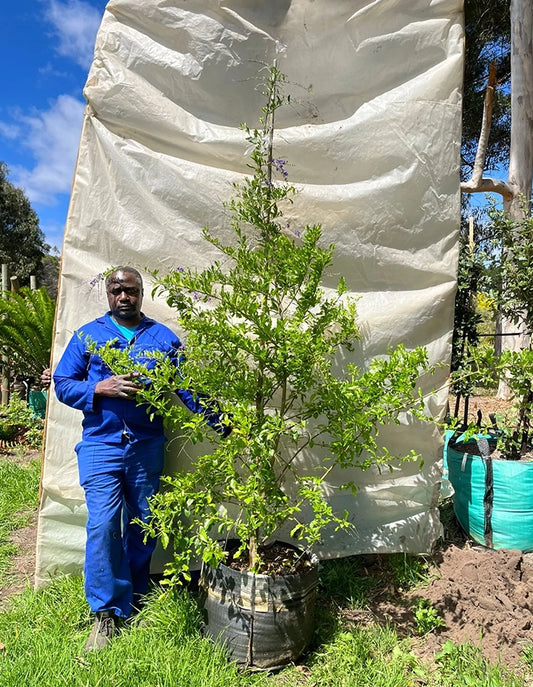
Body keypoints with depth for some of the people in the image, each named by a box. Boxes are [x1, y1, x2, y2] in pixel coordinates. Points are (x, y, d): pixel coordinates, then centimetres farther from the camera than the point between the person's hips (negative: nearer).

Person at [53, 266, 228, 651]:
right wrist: (101, 388, -14)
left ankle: (135, 598, 33)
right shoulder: (88, 335, 6)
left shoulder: (164, 338, 5)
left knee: (143, 525, 11)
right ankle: (108, 613, 11)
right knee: (103, 525, -7)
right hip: (101, 444, -1)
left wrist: (221, 425, -9)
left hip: (147, 446, 1)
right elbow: (62, 383, 4)